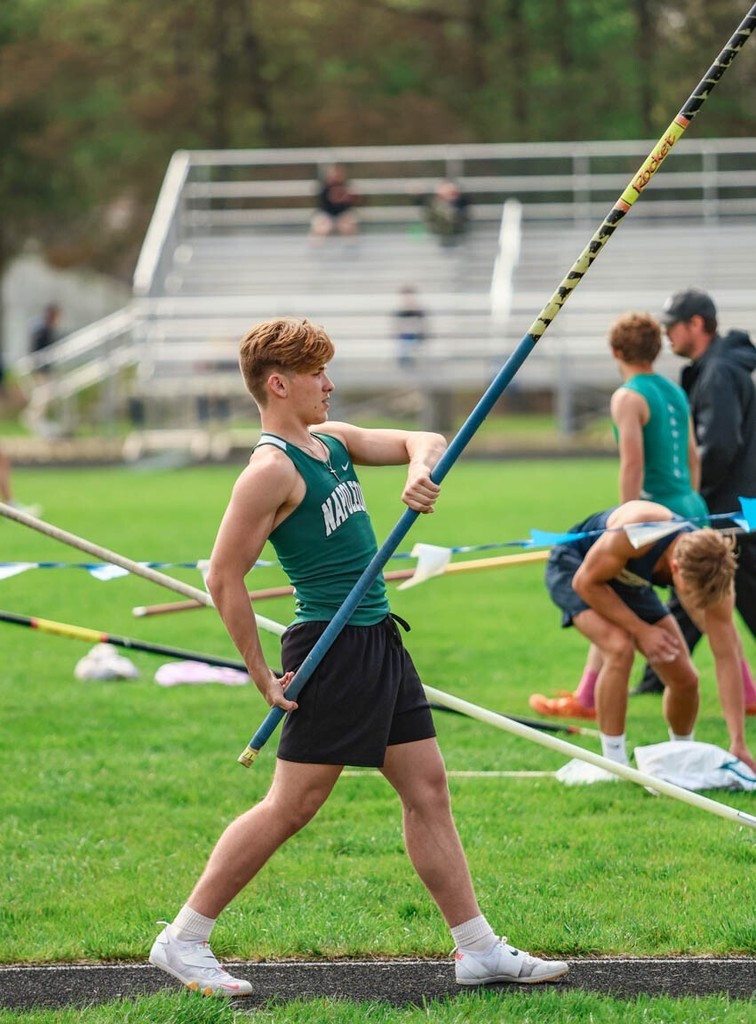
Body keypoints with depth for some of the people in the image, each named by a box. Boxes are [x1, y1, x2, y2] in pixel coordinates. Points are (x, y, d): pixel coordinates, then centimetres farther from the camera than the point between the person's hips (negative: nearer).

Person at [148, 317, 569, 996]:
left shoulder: (333, 441, 12)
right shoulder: (272, 470, -15)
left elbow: (425, 441, 19)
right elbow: (224, 578, -17)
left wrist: (421, 467, -6)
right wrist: (264, 677, -14)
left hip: (379, 641, 9)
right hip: (332, 648, -9)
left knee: (428, 788, 9)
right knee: (291, 807, -5)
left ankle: (480, 950, 14)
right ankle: (183, 941, 4)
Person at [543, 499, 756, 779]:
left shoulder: (712, 573, -27)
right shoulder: (637, 533, -43)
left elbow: (727, 657, -23)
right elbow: (586, 582, -26)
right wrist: (641, 629, -27)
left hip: (628, 583, 5)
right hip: (572, 568, -5)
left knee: (684, 678, -1)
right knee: (620, 648, -31)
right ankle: (614, 765, -19)